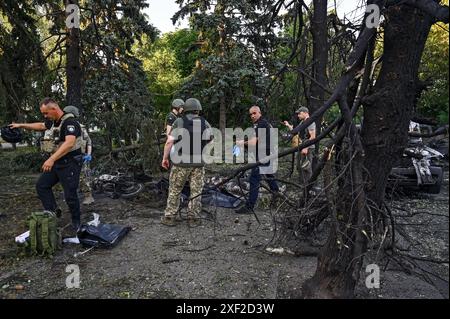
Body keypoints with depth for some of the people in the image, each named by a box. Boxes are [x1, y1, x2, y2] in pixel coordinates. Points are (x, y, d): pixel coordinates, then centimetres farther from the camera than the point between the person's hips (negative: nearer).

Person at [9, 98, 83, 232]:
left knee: (70, 195, -4)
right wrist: (21, 125, 33)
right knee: (41, 186, 12)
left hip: (70, 164, -9)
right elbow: (41, 126, 33)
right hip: (56, 162, 9)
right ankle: (52, 213, 18)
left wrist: (51, 159, -40)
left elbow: (69, 143, -35)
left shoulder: (70, 122, -20)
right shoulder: (53, 121, 9)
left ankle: (76, 221, 16)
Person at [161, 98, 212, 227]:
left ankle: (170, 217, 16)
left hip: (181, 163, -2)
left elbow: (169, 141, -12)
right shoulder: (205, 123, 3)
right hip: (199, 163, 2)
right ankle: (193, 219, 13)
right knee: (196, 192, 10)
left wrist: (165, 158, -4)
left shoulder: (179, 122, -5)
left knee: (174, 191, 10)